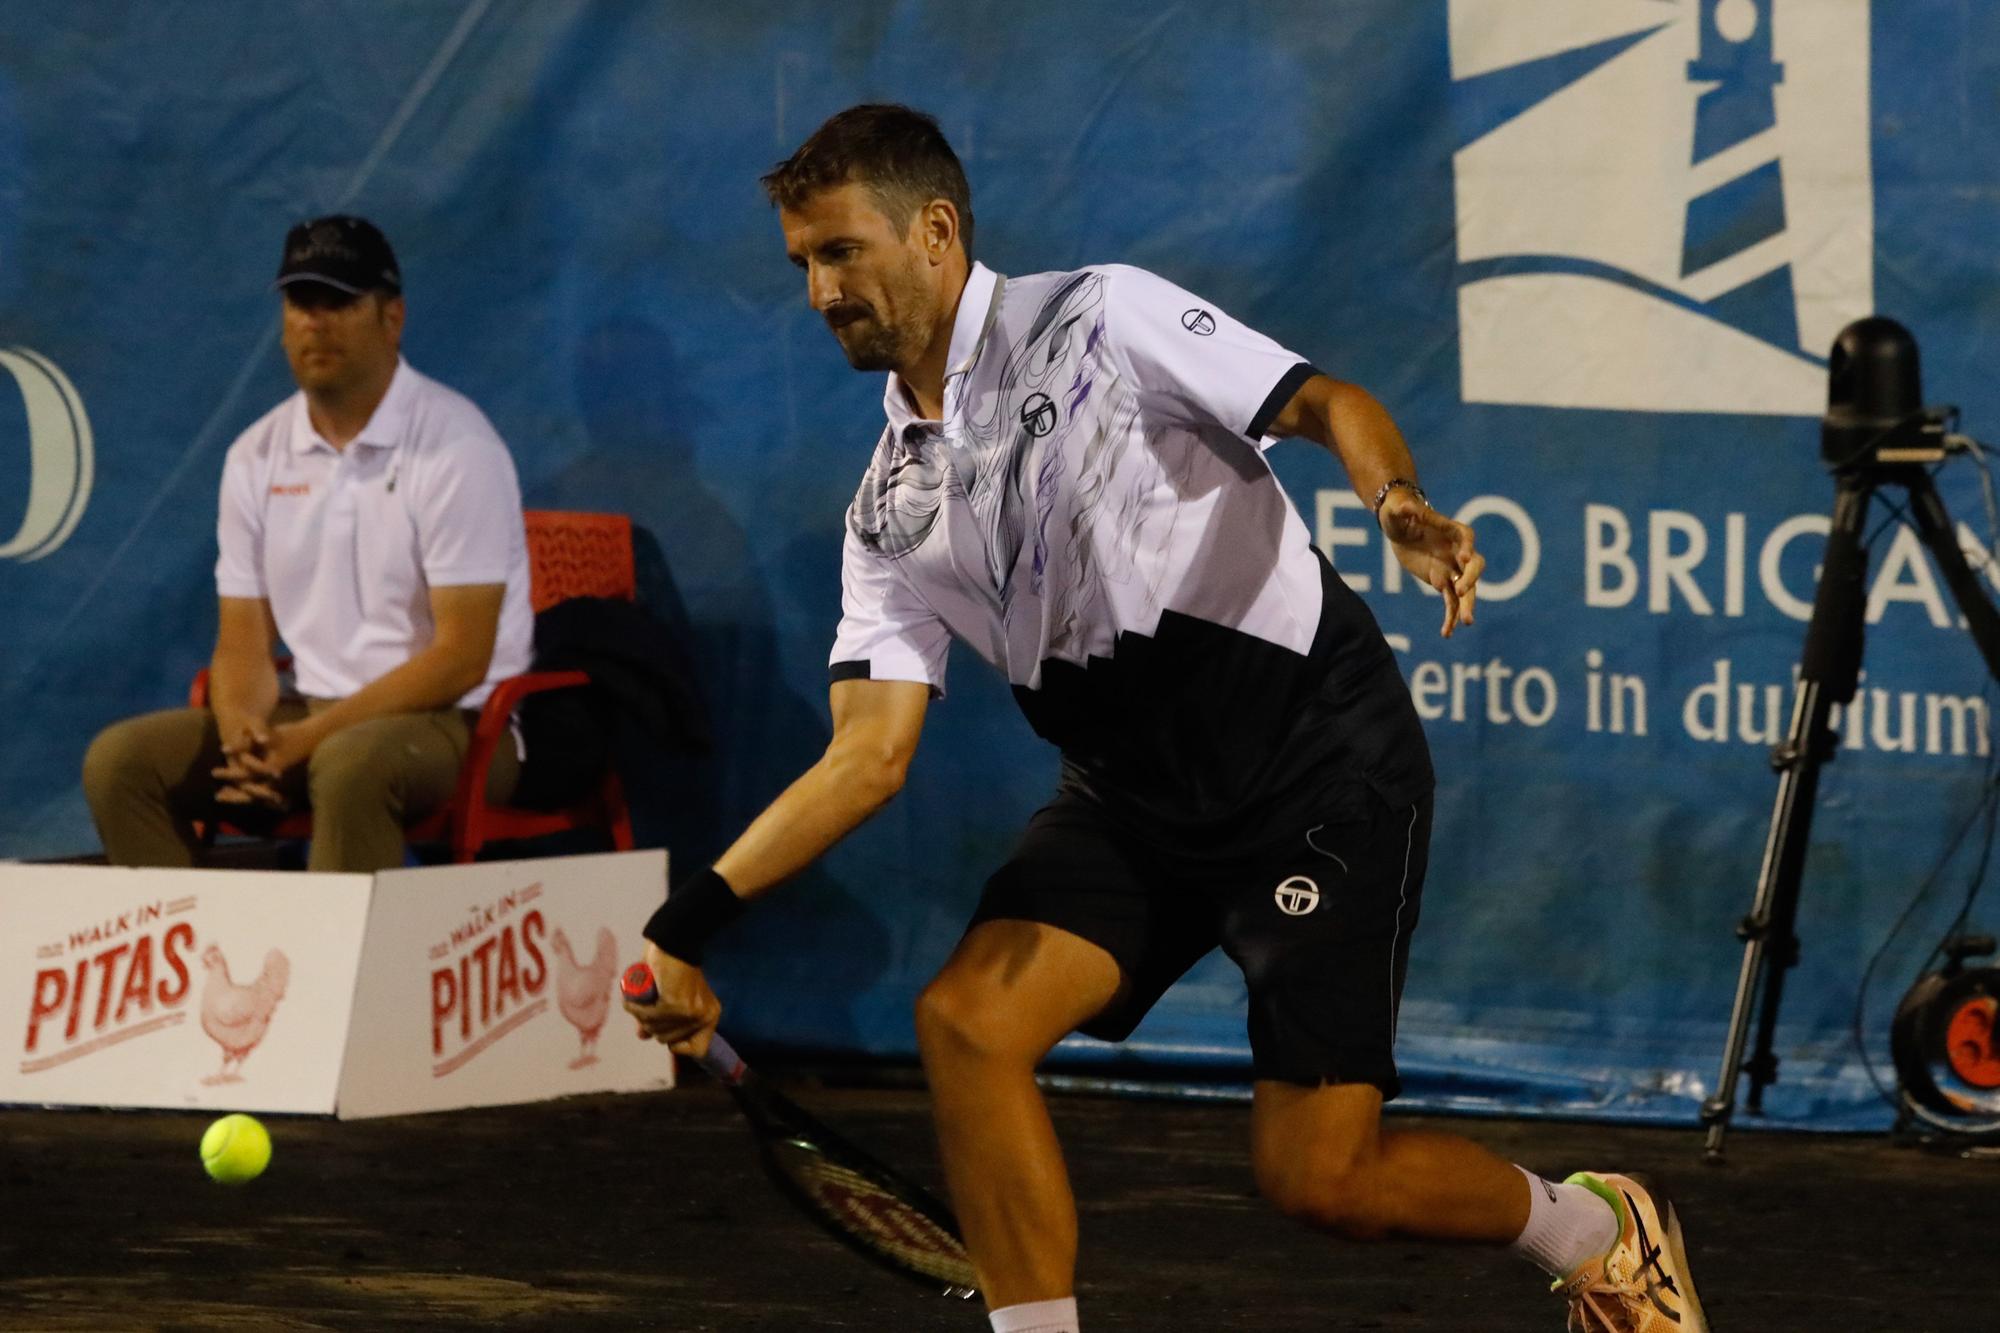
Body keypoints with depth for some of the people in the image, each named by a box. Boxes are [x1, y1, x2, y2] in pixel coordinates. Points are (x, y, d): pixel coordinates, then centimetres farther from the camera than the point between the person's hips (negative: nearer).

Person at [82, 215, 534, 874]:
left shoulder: (454, 445, -11)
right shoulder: (258, 457, 7)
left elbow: (461, 656, -15)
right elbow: (243, 640, 8)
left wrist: (310, 738, -21)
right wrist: (243, 734, -16)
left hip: (451, 722, -6)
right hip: (308, 719, 6)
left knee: (351, 763, -39)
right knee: (121, 759, -13)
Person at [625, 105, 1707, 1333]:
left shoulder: (1100, 321, -9)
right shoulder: (894, 511, 7)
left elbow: (1328, 405, -14)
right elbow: (870, 756, 2)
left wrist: (1400, 501, -37)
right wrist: (692, 921, -8)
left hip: (1321, 762, -6)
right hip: (1135, 799, 6)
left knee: (1317, 1174, -9)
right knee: (970, 1016, -17)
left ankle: (1601, 1232, 19)